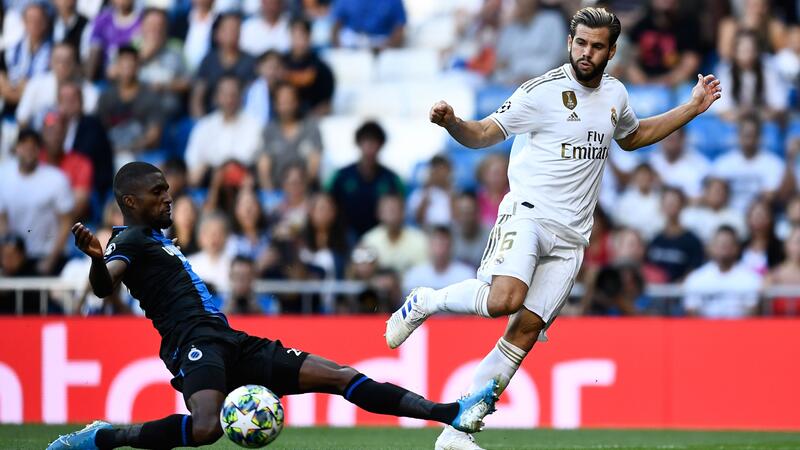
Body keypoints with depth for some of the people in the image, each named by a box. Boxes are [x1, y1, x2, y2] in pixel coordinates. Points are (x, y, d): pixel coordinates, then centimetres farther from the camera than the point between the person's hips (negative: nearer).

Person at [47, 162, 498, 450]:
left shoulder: (156, 240, 27)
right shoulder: (130, 240, -3)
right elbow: (104, 286, -23)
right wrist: (98, 260, -44)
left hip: (230, 343, 9)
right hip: (194, 342, -9)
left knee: (337, 375, 3)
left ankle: (450, 413, 0)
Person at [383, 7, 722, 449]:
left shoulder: (615, 94, 14)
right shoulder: (542, 92, -7)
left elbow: (632, 136, 35)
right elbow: (483, 134, -4)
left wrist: (692, 108, 28)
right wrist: (451, 122, -26)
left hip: (570, 236, 5)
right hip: (528, 212, -5)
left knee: (526, 331, -4)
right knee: (504, 300, -32)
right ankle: (425, 302, -3)